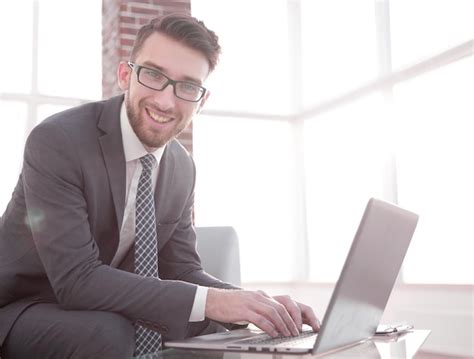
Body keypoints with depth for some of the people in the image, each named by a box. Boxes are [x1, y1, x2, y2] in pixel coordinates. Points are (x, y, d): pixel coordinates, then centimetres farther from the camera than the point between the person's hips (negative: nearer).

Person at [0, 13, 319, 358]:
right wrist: (209, 300, -35)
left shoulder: (182, 167, -2)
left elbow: (181, 270, 1)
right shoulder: (56, 141, -23)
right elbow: (77, 279, -30)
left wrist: (259, 304, -17)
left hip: (104, 311, 6)